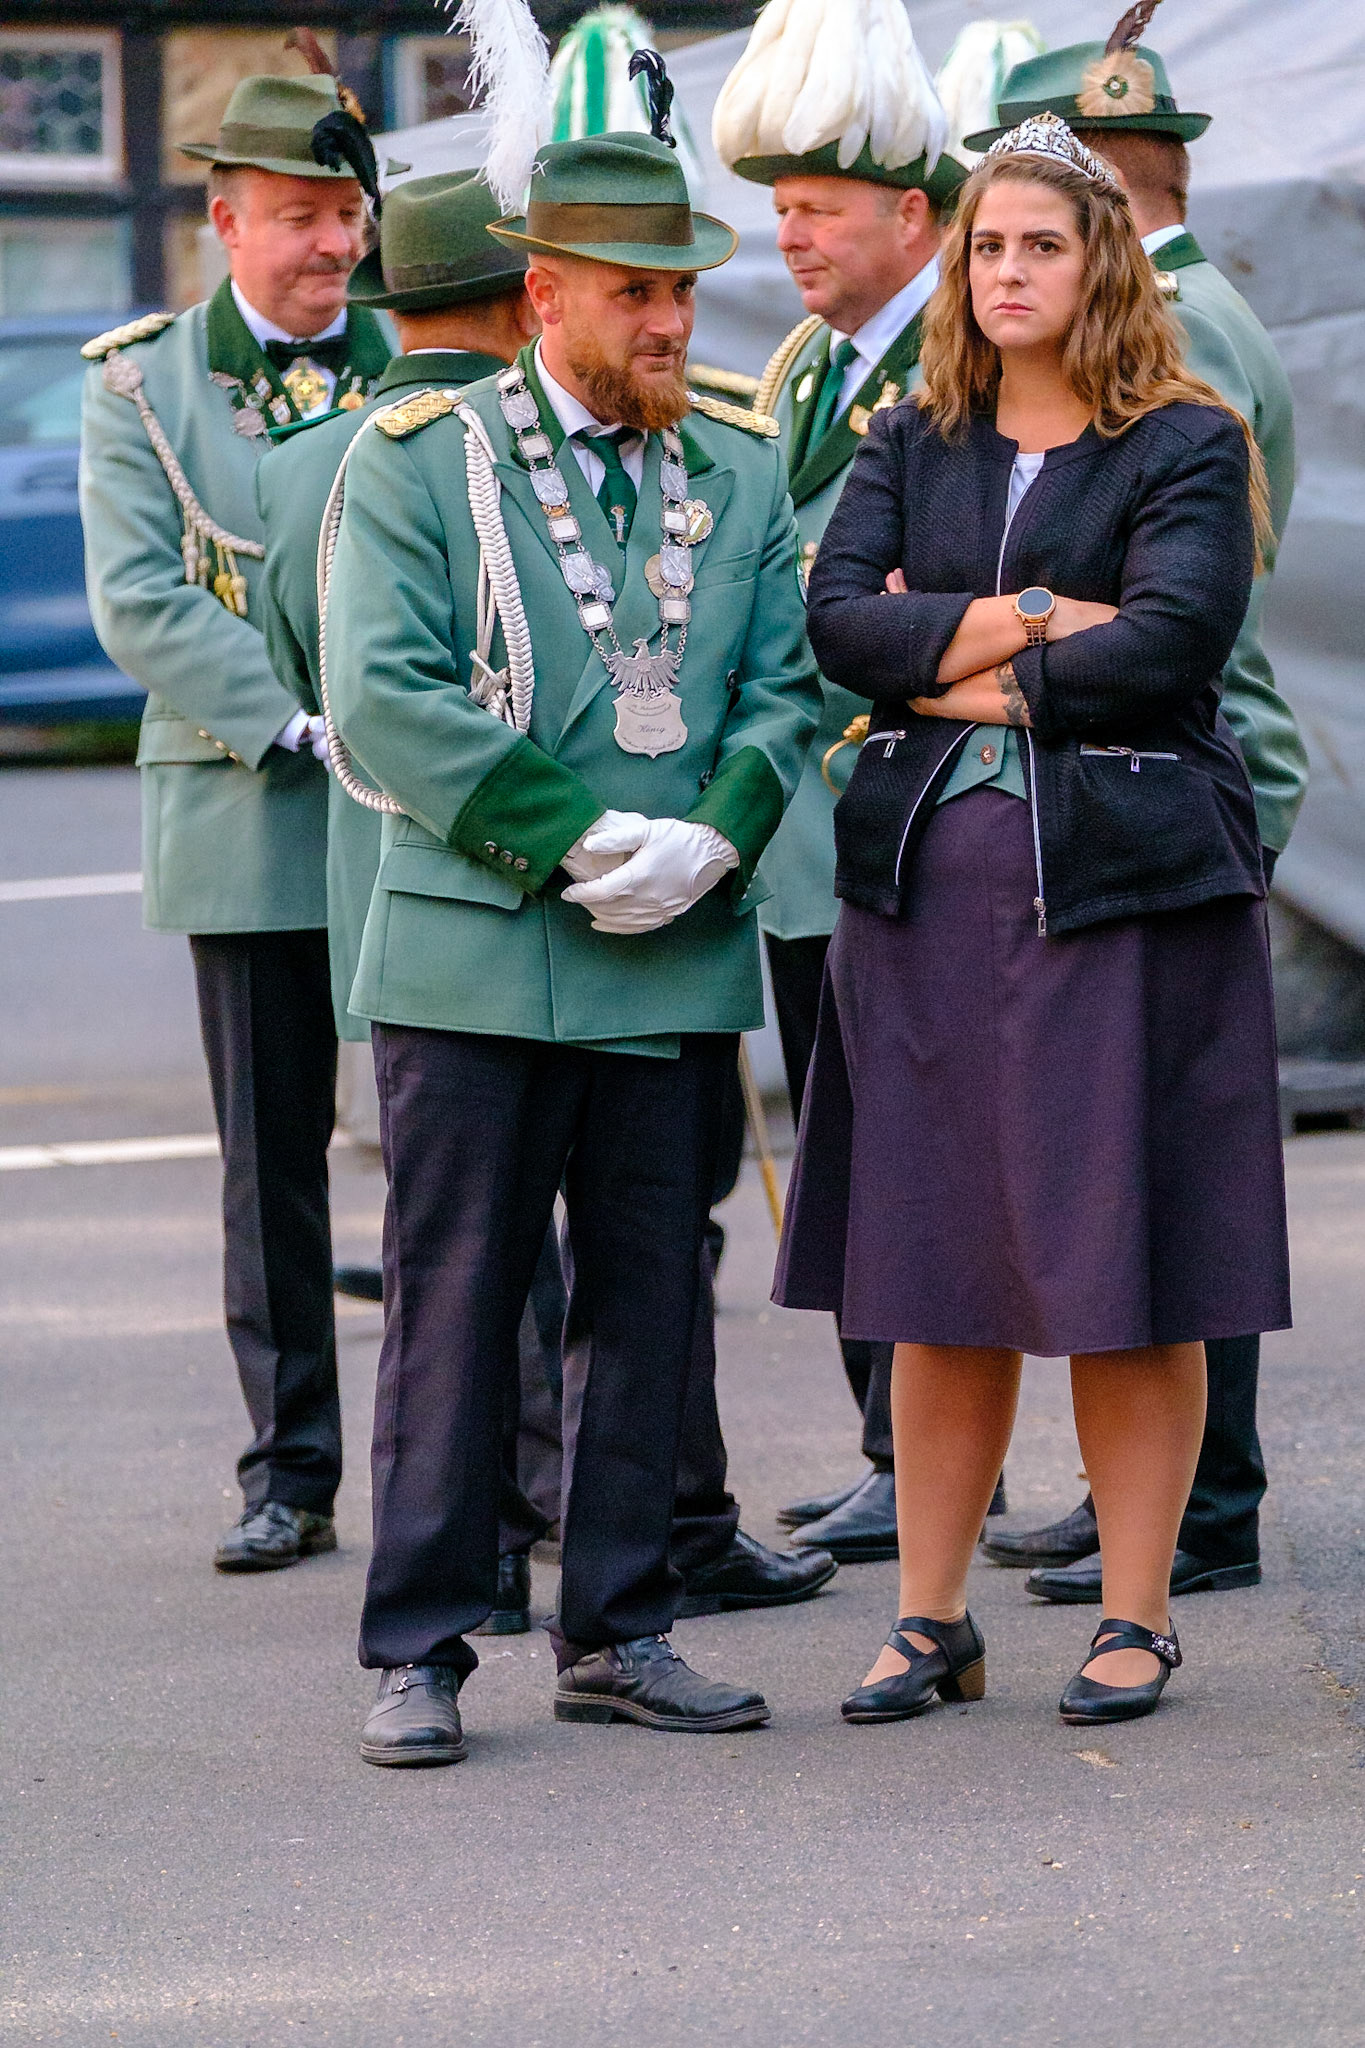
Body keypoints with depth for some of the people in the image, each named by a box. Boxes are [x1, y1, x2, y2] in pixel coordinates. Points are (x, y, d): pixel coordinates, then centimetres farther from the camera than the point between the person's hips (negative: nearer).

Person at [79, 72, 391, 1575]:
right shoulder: (142, 384, 4)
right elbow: (139, 605, -6)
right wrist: (304, 723, -16)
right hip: (250, 823, 0)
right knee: (272, 1156, 5)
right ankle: (291, 1472, 12)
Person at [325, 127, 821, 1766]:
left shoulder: (742, 476, 12)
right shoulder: (417, 462, -2)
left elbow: (784, 691, 8)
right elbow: (382, 698, -10)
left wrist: (709, 842, -12)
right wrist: (581, 841, -15)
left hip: (681, 963, 4)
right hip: (474, 961, -4)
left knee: (647, 1307, 8)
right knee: (453, 1308, -2)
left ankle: (618, 1635, 17)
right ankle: (418, 1655, 3)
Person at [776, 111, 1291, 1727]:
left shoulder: (1185, 448, 1)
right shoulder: (911, 446, 13)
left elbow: (1171, 640, -14)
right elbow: (840, 620, -2)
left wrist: (969, 675, -7)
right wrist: (1043, 617, -11)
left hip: (1123, 880, -4)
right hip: (929, 880, 4)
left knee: (1129, 1276, -1)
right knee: (936, 1278, 5)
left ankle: (1135, 1617, 8)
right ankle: (932, 1620, 11)